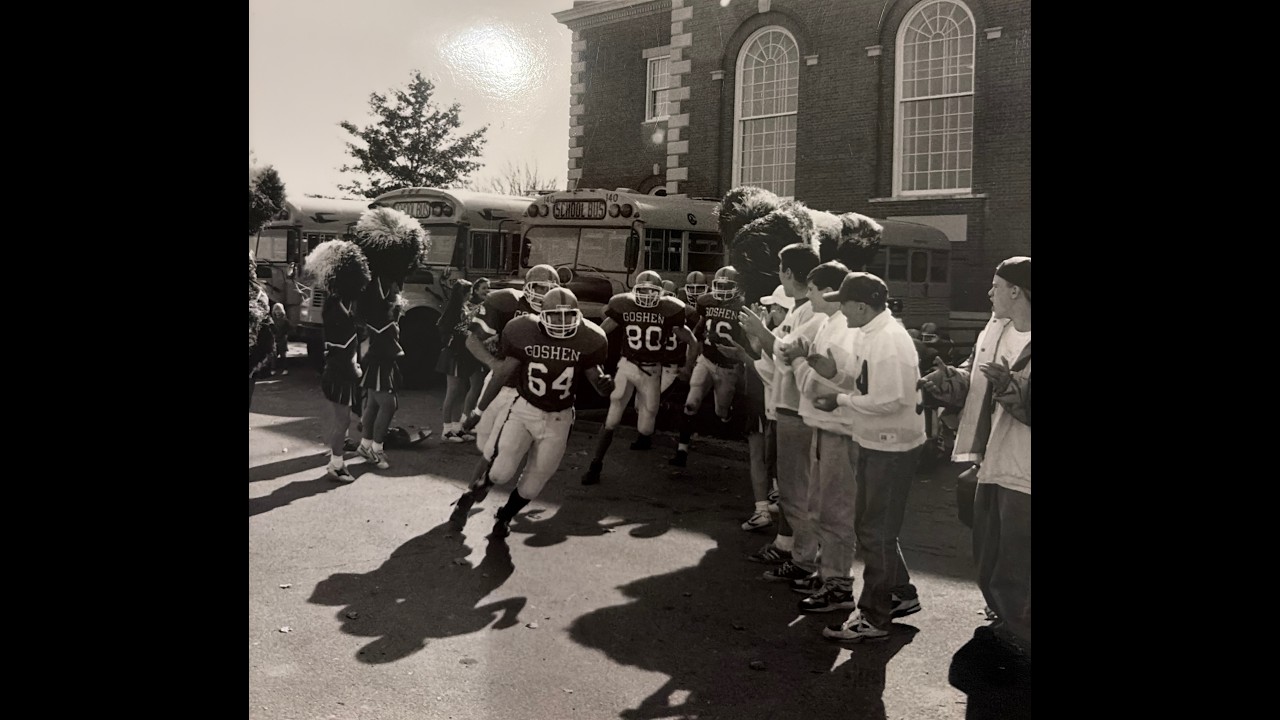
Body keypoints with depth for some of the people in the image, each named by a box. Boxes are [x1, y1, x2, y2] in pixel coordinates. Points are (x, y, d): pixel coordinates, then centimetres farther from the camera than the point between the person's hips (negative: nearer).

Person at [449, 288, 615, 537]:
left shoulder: (587, 340, -13)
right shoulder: (523, 331, -14)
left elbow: (594, 374, 1)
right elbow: (504, 372, -2)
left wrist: (604, 384, -25)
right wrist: (479, 408, 5)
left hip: (558, 418, 1)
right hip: (524, 409, -1)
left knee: (535, 479, 8)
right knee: (503, 470, -14)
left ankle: (504, 516, 36)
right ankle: (473, 493, 20)